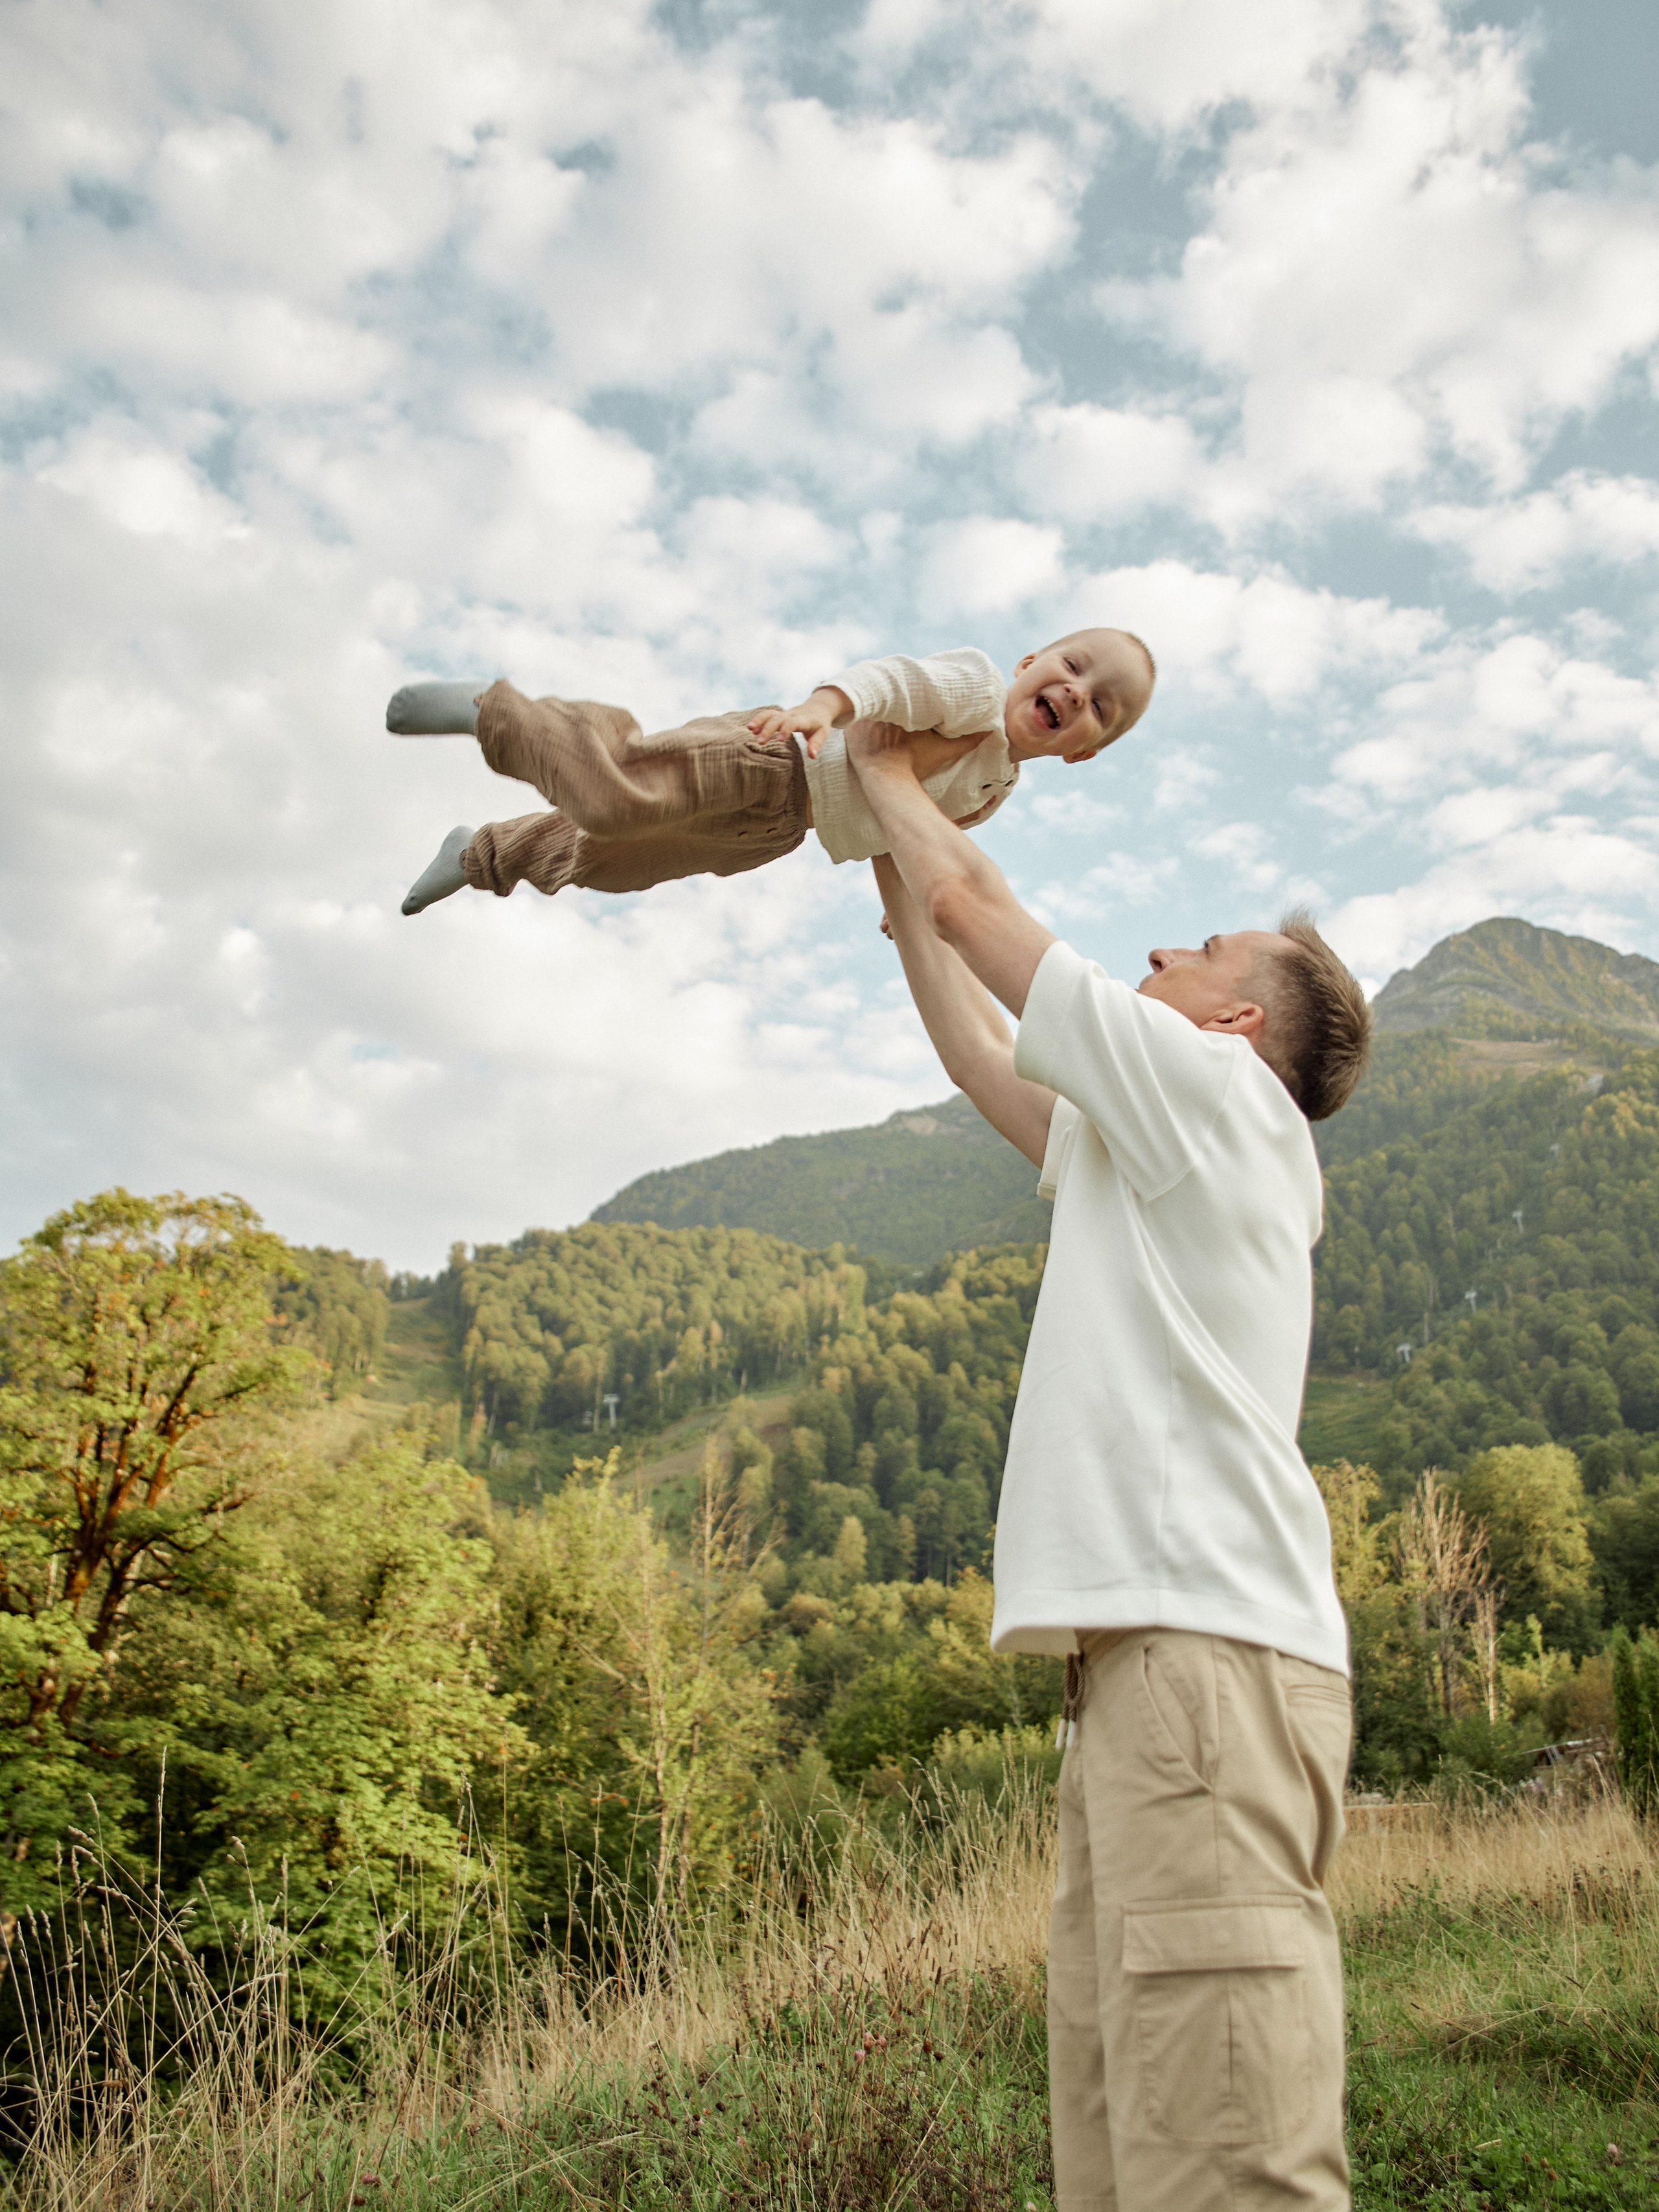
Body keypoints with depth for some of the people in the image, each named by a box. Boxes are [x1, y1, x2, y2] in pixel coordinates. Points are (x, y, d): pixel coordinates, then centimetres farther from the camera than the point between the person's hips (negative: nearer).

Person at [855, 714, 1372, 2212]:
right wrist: (896, 883, 44)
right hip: (1147, 1662, 10)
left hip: (1208, 1653, -10)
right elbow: (977, 1052, 37)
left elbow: (976, 899, 5)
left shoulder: (1222, 1097, 2)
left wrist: (890, 775, 23)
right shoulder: (1147, 1153, 27)